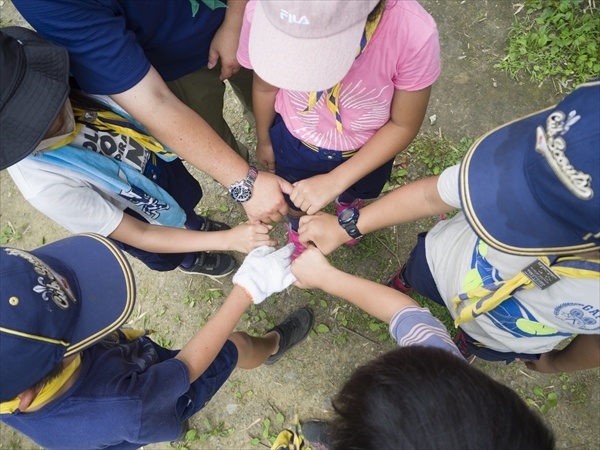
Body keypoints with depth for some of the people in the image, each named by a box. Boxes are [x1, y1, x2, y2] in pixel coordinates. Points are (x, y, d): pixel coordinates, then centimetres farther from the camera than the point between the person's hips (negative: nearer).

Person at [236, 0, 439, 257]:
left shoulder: (414, 33, -38)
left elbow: (404, 126, -21)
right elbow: (265, 87, -12)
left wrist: (336, 181, -28)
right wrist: (264, 141, 7)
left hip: (367, 150, 1)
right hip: (294, 142, 0)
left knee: (352, 193, 35)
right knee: (295, 205, 30)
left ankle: (347, 204, 74)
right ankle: (297, 231, 68)